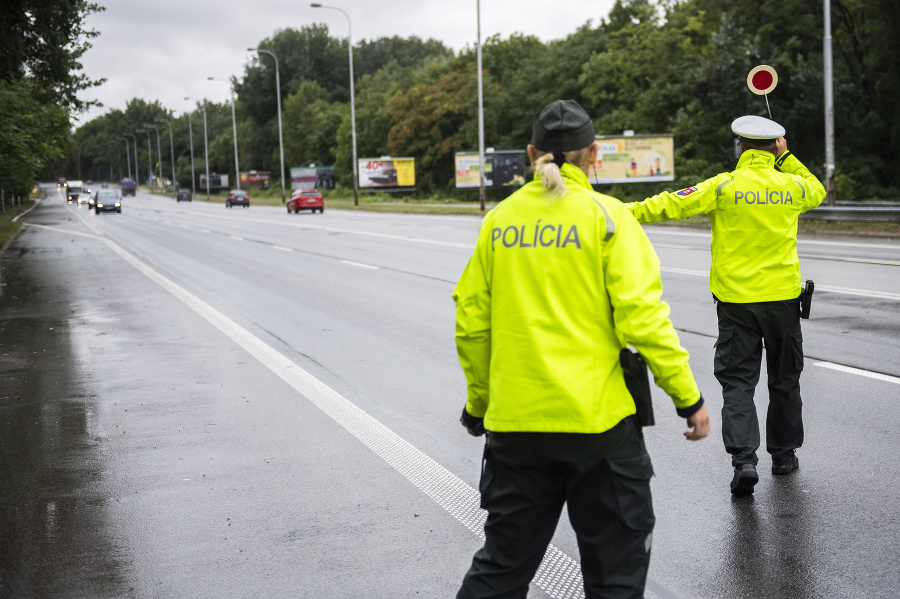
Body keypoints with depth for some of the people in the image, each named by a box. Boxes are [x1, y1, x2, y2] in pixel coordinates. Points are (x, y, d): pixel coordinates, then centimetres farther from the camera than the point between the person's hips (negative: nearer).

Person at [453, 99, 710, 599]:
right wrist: (687, 396, -4)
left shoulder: (499, 220, 5)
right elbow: (641, 315, -12)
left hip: (514, 422, 4)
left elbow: (471, 321, 7)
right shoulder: (606, 215, -5)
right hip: (596, 417, -4)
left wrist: (478, 402, 20)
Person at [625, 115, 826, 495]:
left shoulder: (725, 186, -8)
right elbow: (817, 192, 25)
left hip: (735, 300, -2)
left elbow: (675, 204, -13)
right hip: (782, 296, 2)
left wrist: (632, 211, -9)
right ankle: (784, 454, 28)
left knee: (738, 381, 2)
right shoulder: (792, 185, 2)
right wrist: (787, 159, 21)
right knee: (784, 379, 17)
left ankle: (744, 460, -11)